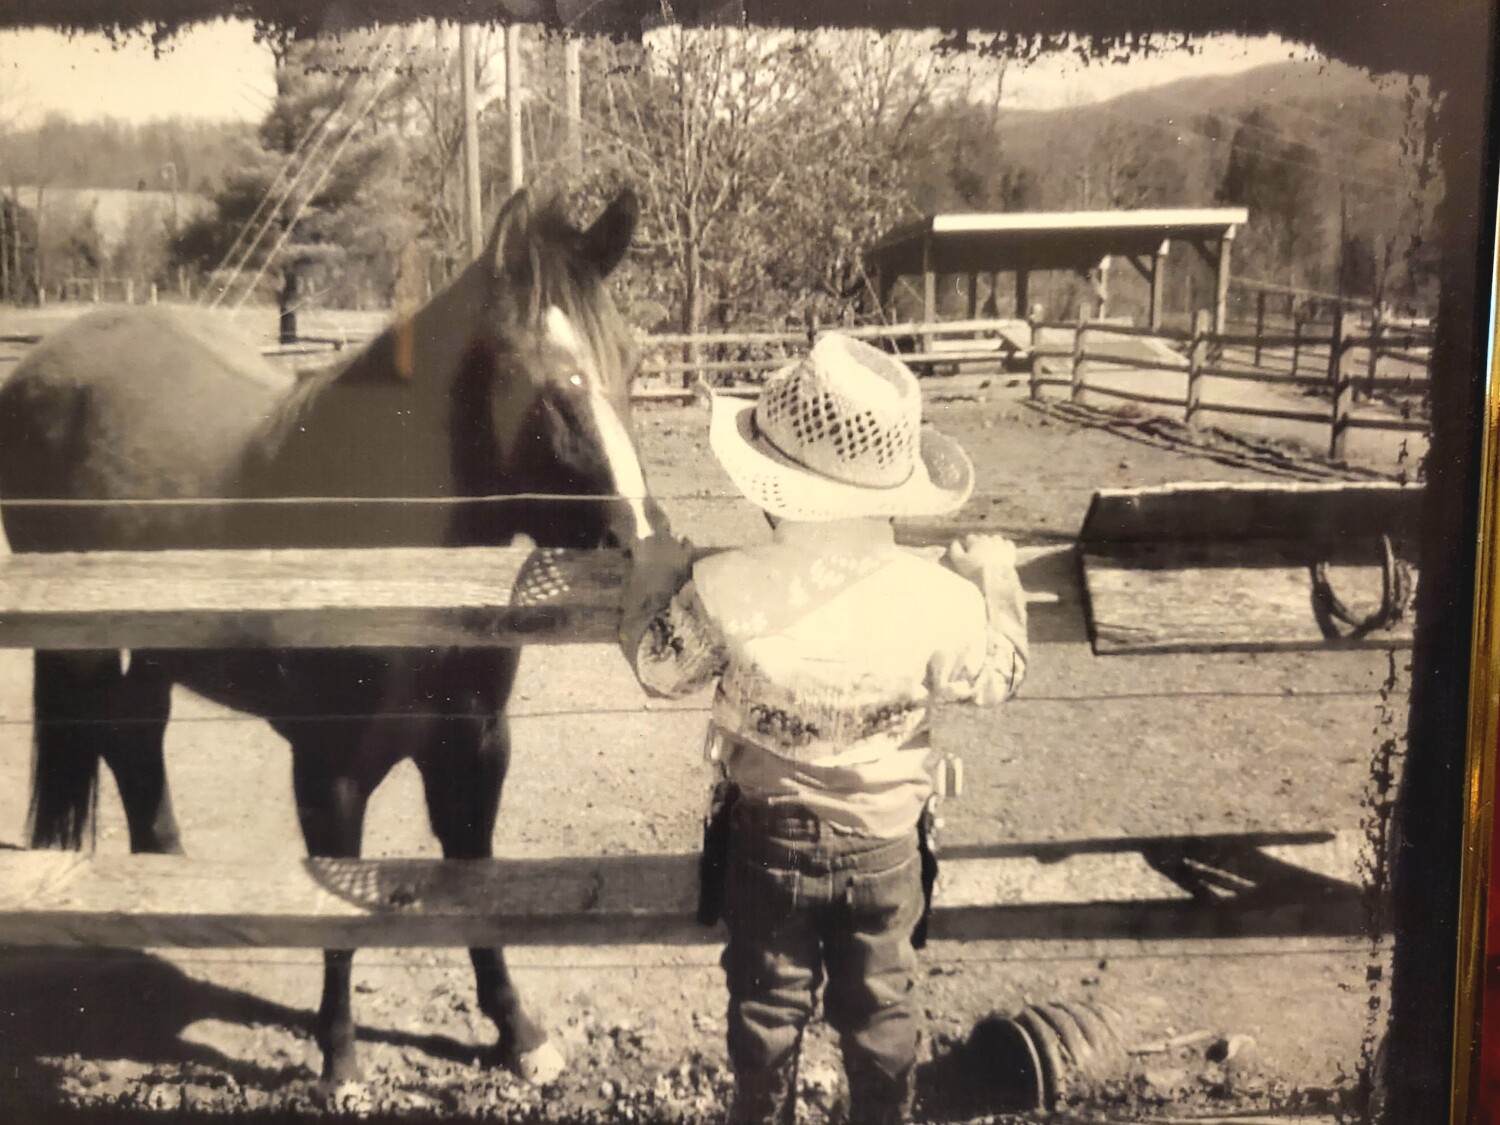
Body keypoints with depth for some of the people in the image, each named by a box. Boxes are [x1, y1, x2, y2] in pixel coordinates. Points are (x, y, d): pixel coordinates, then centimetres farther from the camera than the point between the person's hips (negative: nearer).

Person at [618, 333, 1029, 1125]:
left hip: (768, 837, 0)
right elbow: (997, 680, -3)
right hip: (885, 843, 1)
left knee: (768, 1003, 21)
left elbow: (658, 669, -6)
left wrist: (652, 576, 11)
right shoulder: (940, 598, -23)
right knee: (880, 1004, 22)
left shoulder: (722, 590, -25)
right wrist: (995, 580, 12)